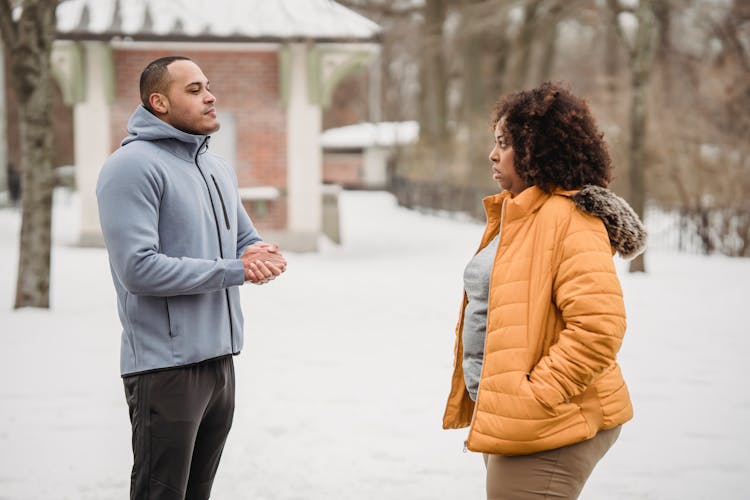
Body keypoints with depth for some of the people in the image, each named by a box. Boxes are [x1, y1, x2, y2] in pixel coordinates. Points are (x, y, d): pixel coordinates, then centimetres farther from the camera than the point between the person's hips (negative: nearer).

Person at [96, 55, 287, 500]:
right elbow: (138, 269, -22)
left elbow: (248, 241, 22)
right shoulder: (133, 166, -13)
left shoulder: (219, 168, 16)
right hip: (166, 367, -8)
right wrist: (235, 270, -18)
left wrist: (262, 256, -5)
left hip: (221, 360, 8)